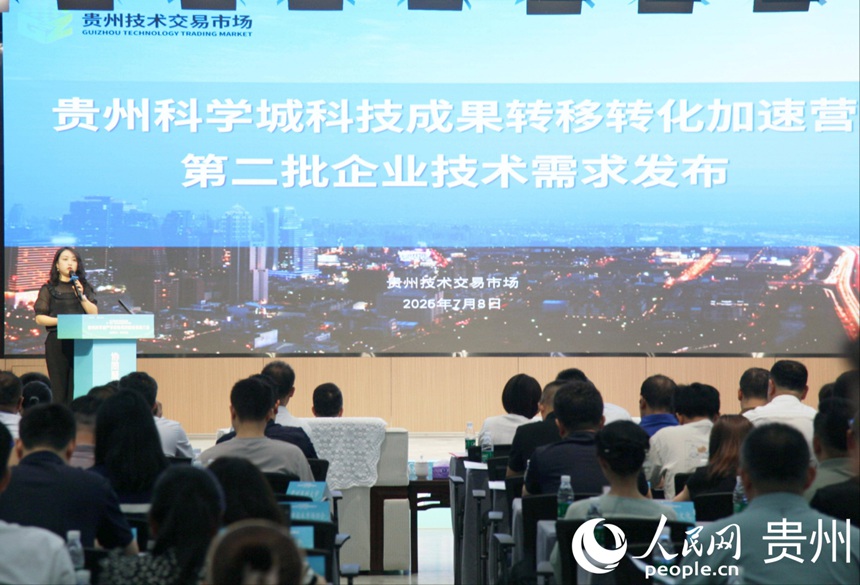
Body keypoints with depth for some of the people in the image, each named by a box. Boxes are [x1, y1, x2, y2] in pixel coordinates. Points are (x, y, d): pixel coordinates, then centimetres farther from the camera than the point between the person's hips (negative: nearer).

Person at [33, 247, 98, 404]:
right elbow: (39, 318, 0)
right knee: (59, 387, -5)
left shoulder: (84, 287, 15)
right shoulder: (49, 289, 7)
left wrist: (81, 296, -8)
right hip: (57, 342, -2)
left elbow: (94, 313, 5)